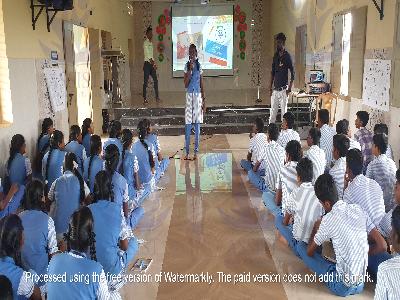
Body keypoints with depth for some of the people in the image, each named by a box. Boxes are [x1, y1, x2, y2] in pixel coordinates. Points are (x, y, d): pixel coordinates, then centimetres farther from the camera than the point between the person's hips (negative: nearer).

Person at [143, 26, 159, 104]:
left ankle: (157, 97, 14)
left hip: (152, 63, 8)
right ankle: (145, 98, 1)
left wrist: (154, 63, 12)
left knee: (155, 80, 7)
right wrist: (154, 64, -21)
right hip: (147, 63, -8)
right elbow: (148, 55, -17)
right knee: (146, 81, -4)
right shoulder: (145, 43, -10)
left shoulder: (151, 43, 15)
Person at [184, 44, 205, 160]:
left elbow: (202, 84, 7)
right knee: (188, 126, 0)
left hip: (198, 95, 1)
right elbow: (185, 84, -7)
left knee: (197, 126, 5)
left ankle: (196, 152, 13)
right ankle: (187, 152, 8)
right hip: (189, 95, -1)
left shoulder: (199, 66, 5)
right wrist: (190, 70, -15)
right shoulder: (186, 66, 2)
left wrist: (204, 100, 3)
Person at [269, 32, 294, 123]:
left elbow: (292, 73, -7)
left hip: (283, 89, -6)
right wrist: (270, 87, 12)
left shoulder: (287, 56, -7)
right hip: (275, 89, 6)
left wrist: (289, 89, -12)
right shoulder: (275, 56, 12)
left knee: (284, 111, -2)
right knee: (273, 111, 7)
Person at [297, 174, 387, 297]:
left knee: (301, 246, 4)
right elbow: (382, 245, 0)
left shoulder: (329, 220, -16)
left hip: (342, 287, -6)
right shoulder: (358, 209, -2)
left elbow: (310, 252, 0)